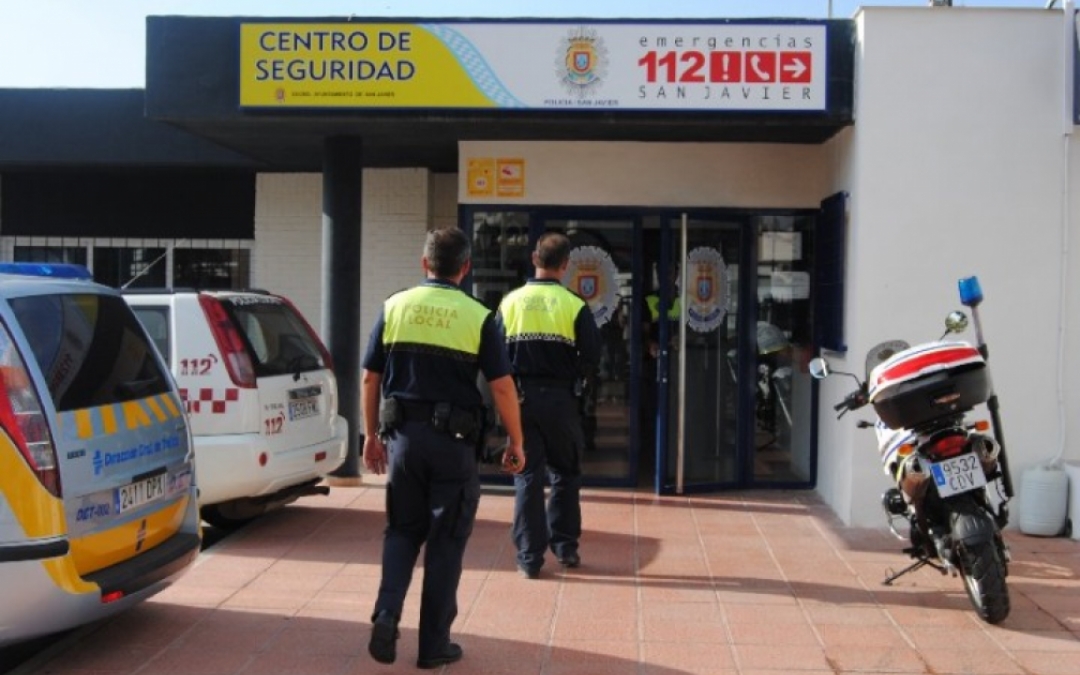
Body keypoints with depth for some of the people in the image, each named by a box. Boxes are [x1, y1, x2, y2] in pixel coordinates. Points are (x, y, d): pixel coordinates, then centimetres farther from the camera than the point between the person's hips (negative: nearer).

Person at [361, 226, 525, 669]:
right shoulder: (478, 317, -4)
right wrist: (515, 442, 4)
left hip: (404, 436, 2)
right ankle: (434, 645, 15)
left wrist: (372, 434, 15)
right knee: (445, 541, 8)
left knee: (402, 531, 19)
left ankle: (386, 615, 0)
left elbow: (370, 378, 5)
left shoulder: (394, 307, 3)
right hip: (454, 441, -2)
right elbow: (502, 387, -7)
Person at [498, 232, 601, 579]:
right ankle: (565, 546, 20)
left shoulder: (510, 302, -1)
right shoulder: (575, 306, -7)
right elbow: (591, 358, -8)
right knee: (565, 473, 16)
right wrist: (568, 376, 9)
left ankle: (530, 557, 7)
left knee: (527, 475, 6)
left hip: (521, 397, 1)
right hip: (560, 399, -1)